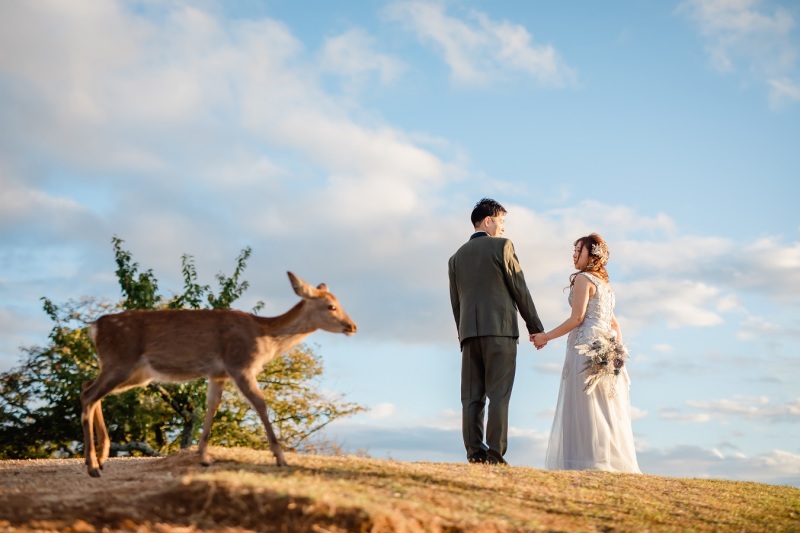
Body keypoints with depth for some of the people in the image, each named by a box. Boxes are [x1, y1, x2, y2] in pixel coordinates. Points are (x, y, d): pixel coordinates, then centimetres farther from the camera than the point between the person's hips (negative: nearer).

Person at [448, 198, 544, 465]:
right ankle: (495, 454, -11)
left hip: (469, 332, 5)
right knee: (498, 395, -6)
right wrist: (535, 327, 5)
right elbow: (520, 289, 0)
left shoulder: (456, 257, 18)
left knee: (472, 397, 3)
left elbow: (455, 302, 17)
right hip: (500, 329, -5)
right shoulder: (502, 246, 2)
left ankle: (475, 453, -1)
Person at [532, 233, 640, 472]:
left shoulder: (583, 278, -3)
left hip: (586, 346, -9)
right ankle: (614, 461, 4)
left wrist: (546, 337, -5)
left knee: (586, 406, -10)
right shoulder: (604, 284, 24)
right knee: (607, 409, 6)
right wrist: (618, 351, 17)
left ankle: (592, 462, -14)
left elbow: (577, 318, -11)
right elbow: (614, 325, 21)